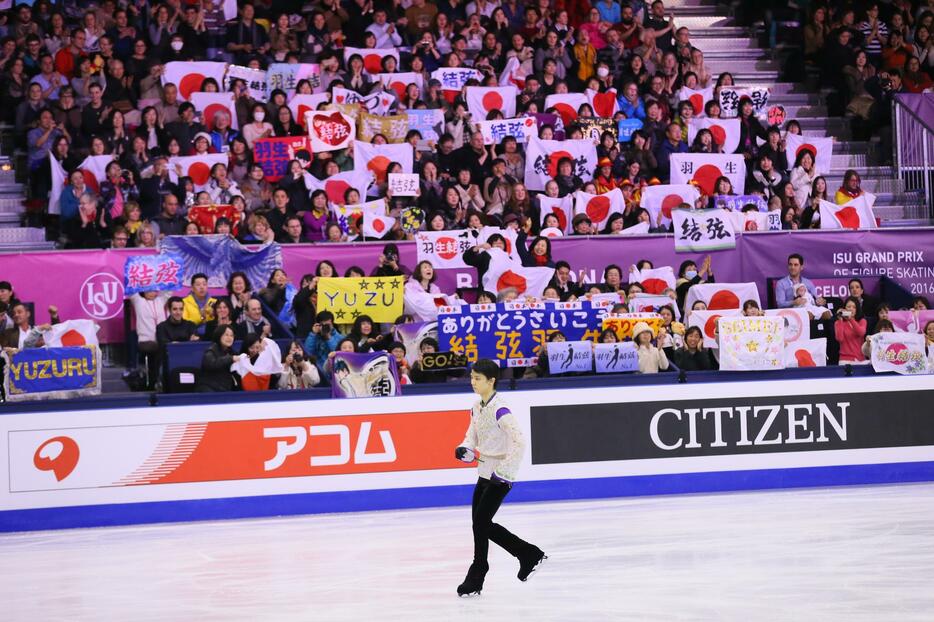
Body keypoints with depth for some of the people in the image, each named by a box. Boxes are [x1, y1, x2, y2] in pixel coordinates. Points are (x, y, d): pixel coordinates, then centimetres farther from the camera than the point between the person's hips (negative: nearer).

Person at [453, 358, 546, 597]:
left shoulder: (499, 409, -20)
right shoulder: (477, 408, 7)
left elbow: (519, 441, -26)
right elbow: (473, 434, 21)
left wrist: (504, 470, -28)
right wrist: (465, 448, -1)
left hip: (500, 475, -9)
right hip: (485, 471, 9)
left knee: (480, 521, -8)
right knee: (482, 523, 10)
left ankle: (476, 577, 7)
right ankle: (529, 555, 22)